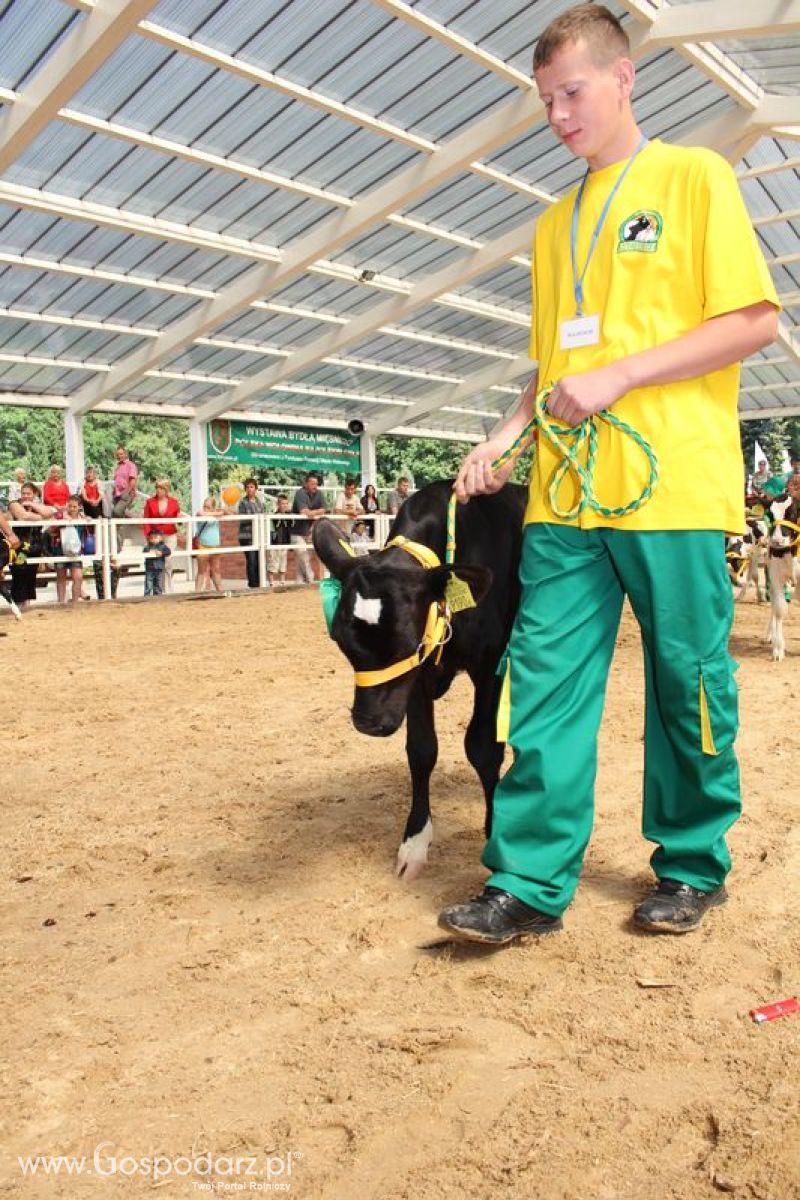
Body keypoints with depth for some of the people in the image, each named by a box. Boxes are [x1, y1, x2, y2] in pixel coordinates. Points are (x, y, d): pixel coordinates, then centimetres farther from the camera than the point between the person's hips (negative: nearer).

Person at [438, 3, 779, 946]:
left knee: (688, 680, 3)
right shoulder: (556, 224, 22)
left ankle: (692, 867, 22)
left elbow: (755, 322, -4)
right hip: (565, 489, 5)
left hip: (674, 484, -5)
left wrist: (618, 377, -12)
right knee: (544, 677, -1)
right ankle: (530, 882, 7)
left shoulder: (693, 177, 5)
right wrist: (505, 438, 6)